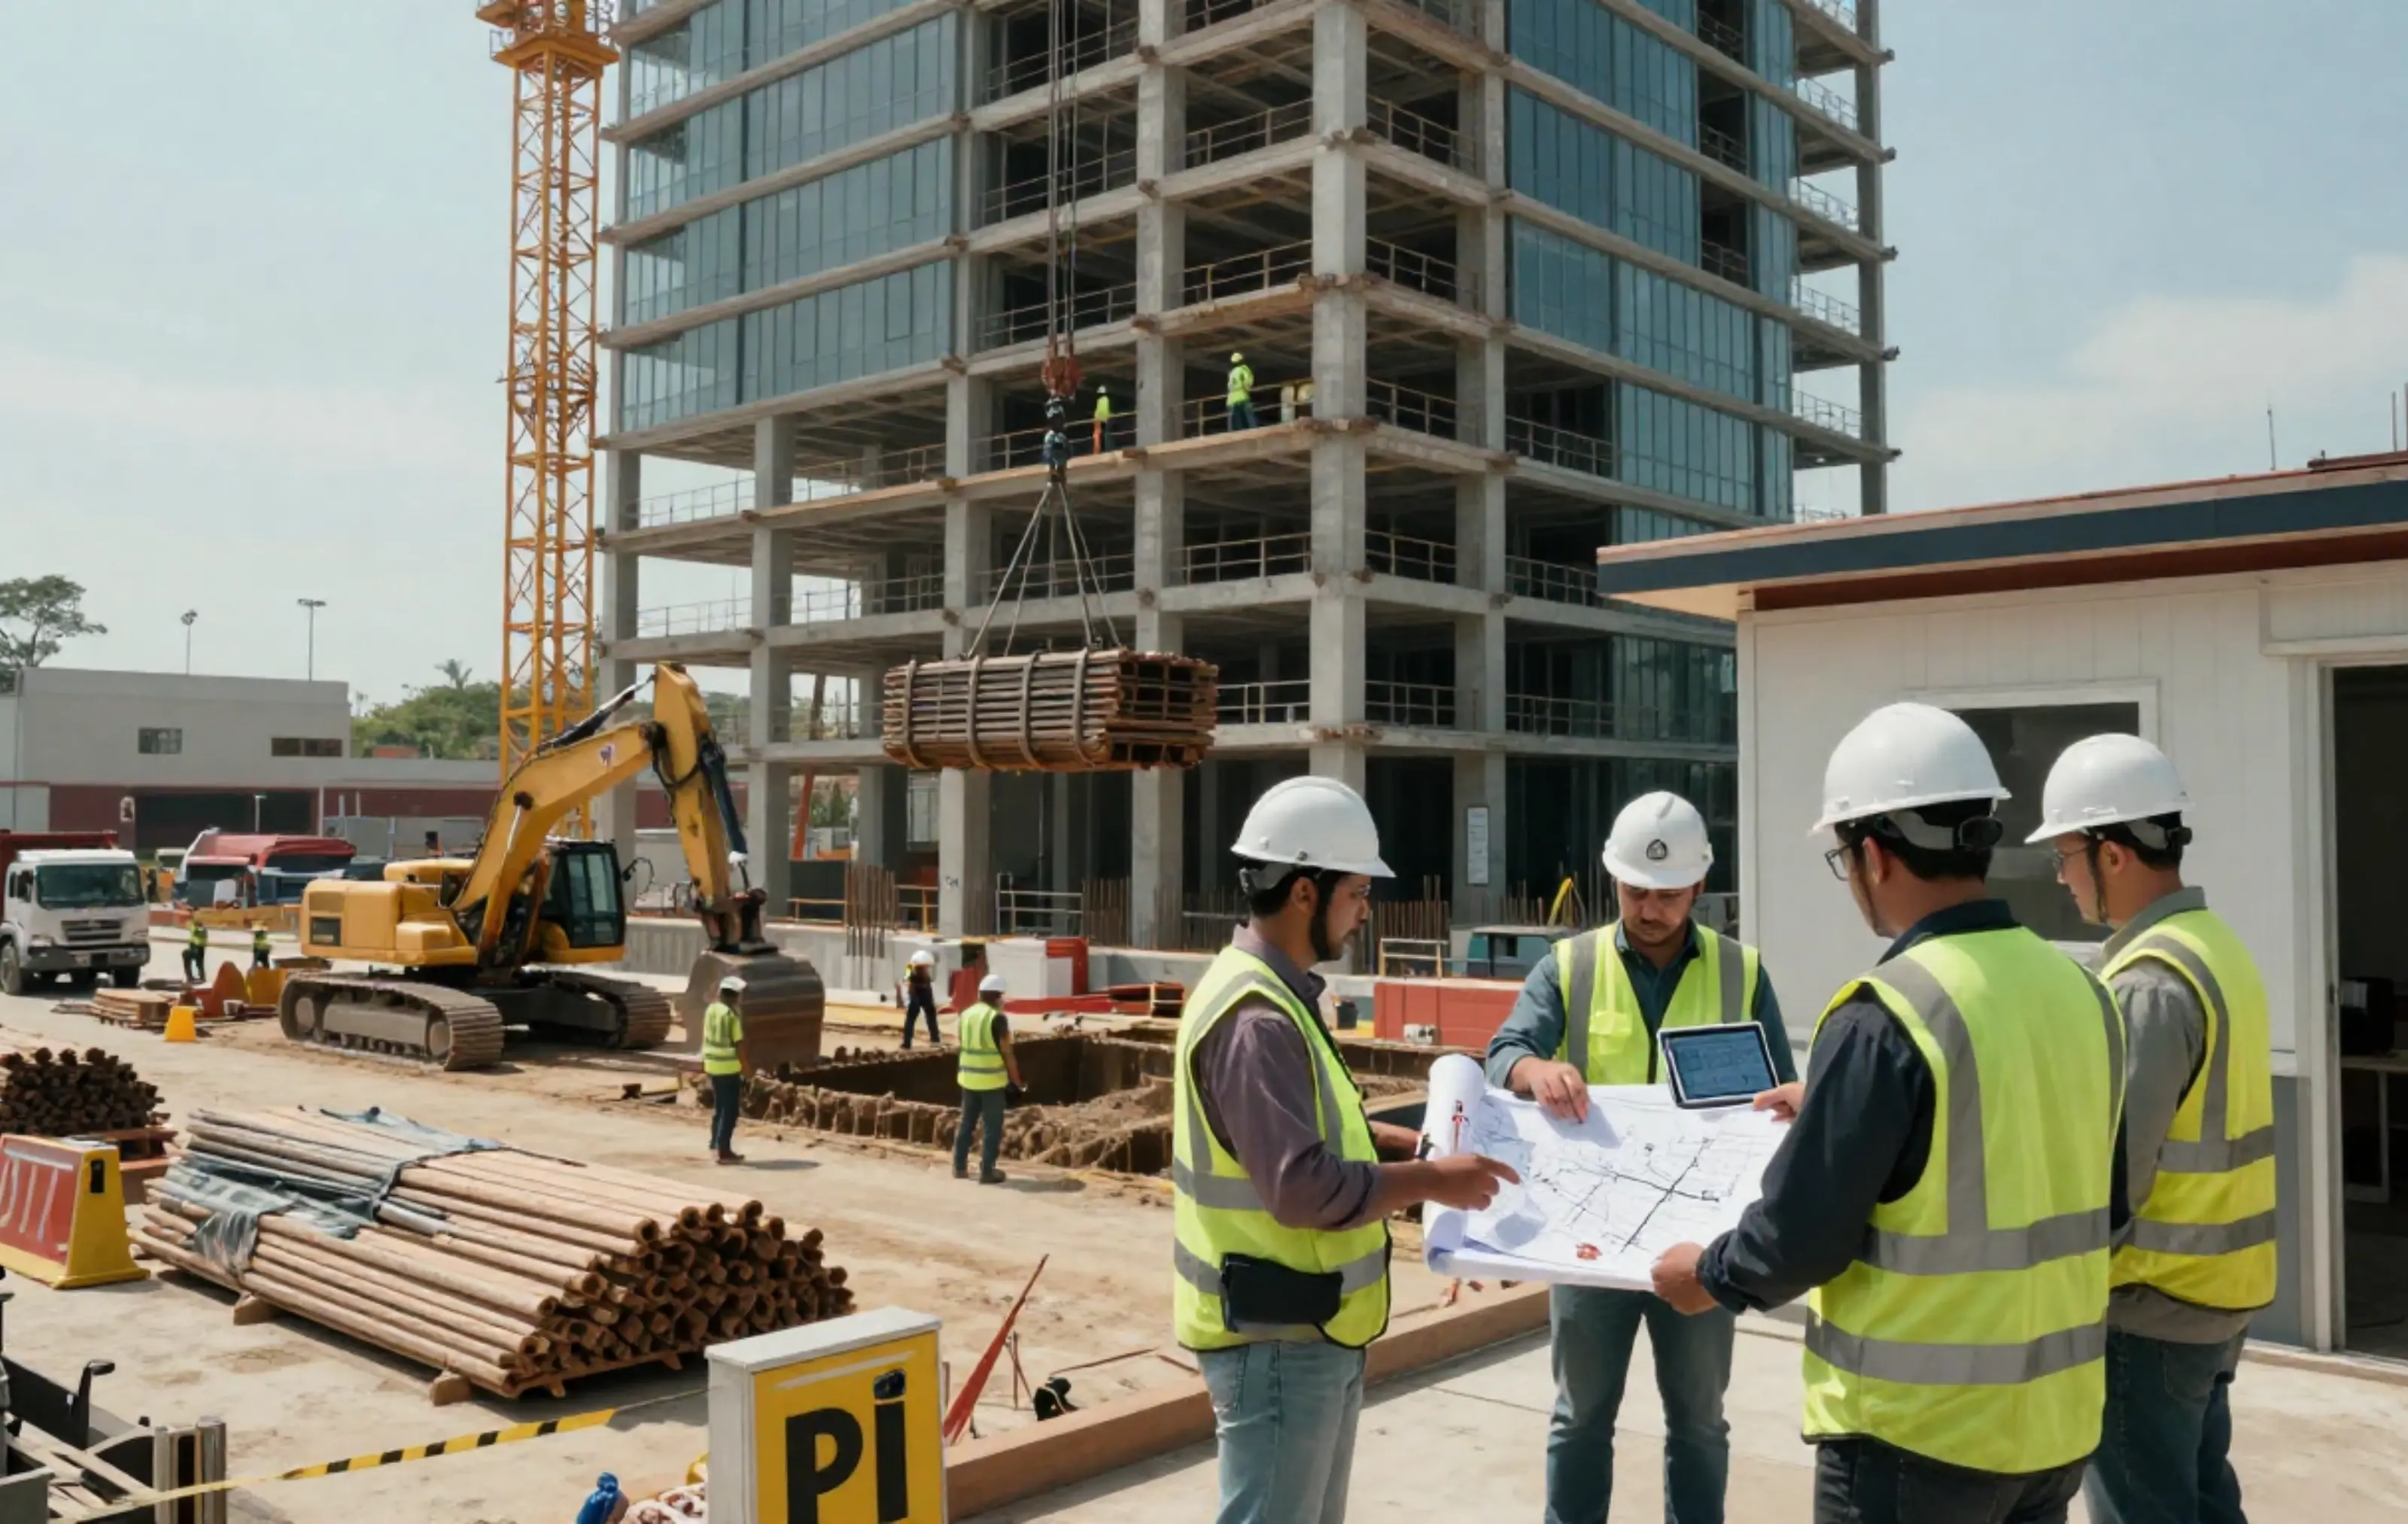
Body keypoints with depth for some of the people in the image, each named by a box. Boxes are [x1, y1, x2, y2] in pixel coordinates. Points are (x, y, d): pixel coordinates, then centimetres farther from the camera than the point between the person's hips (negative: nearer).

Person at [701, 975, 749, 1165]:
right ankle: (723, 1151, 0)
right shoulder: (732, 1015, -16)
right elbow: (739, 1044, -15)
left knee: (719, 1107, 17)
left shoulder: (710, 1010, 5)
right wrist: (745, 1068, -7)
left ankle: (715, 1147, 21)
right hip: (729, 1066, -7)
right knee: (730, 1110, 0)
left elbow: (707, 1038, 11)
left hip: (712, 1064, 7)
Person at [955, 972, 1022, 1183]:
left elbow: (965, 1047, 13)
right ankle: (987, 1172, 3)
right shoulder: (997, 1018, -14)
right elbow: (1007, 1053, -14)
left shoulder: (966, 1015, 5)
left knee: (967, 1123, 16)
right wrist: (1017, 1080, -5)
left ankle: (960, 1167, 21)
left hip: (969, 1078, 6)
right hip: (992, 1079, -6)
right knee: (992, 1127, 2)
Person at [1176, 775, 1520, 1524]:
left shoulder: (1275, 993, 8)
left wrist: (1412, 1143, 8)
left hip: (1311, 1330, 10)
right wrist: (1431, 1181, -19)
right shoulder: (1257, 1018, -25)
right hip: (1277, 1339, -10)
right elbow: (1302, 1187, -29)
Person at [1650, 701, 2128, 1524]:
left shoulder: (1886, 1017, -22)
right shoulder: (2082, 993, 0)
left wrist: (1711, 1274, 3)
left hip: (1917, 1436, -7)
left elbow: (1802, 1235, -17)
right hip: (2056, 1420, 7)